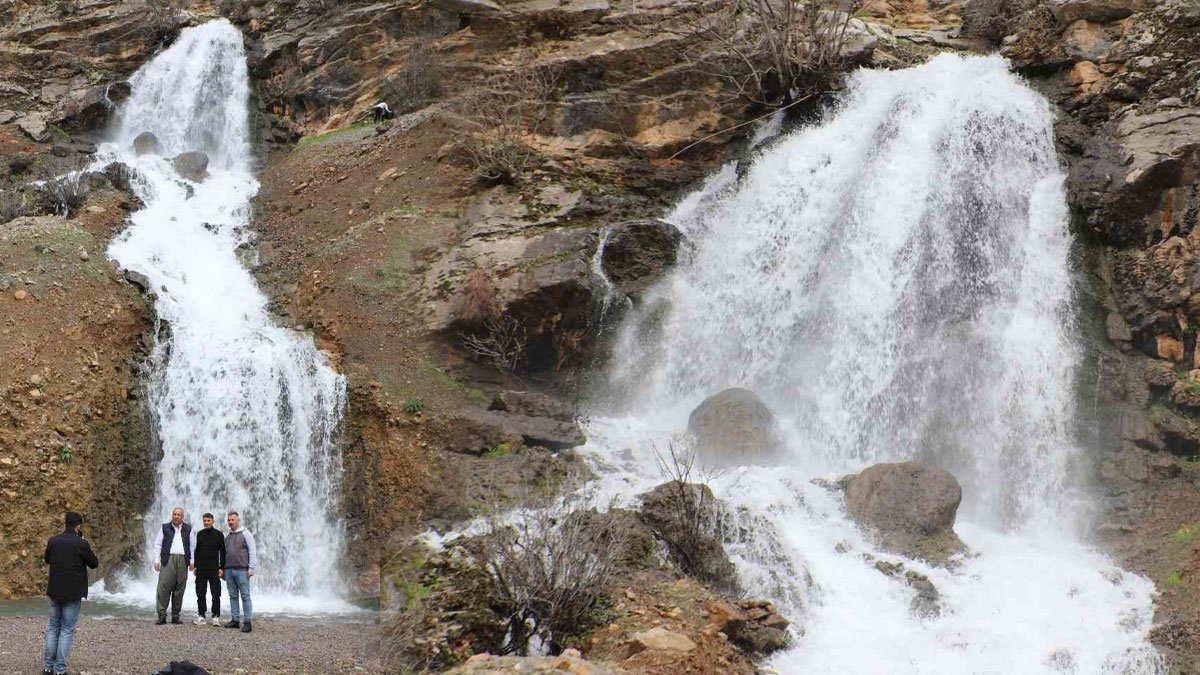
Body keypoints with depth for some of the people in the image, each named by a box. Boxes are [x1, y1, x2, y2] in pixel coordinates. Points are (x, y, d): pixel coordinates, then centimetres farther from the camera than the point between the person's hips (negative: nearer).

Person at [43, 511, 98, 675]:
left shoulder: (53, 541, -1)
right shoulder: (81, 544, -15)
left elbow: (46, 559, 18)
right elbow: (94, 564, -1)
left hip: (55, 592, 4)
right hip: (73, 594, -4)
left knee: (53, 627, 16)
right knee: (67, 630, 2)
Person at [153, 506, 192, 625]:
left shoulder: (188, 529, 15)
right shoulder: (165, 528, 11)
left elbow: (192, 546, 14)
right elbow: (157, 544, 9)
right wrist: (157, 560, 0)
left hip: (182, 560, 2)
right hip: (168, 559, -2)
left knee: (179, 589, 2)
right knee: (164, 587, -10)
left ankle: (175, 616, 6)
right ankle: (162, 615, -10)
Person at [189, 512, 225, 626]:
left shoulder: (218, 534, 1)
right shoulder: (199, 534, 11)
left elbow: (222, 552, 0)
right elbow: (196, 550, 16)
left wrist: (221, 568, -7)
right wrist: (195, 565, 9)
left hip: (214, 570, -3)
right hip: (201, 569, 3)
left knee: (216, 594, -3)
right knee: (200, 594, 3)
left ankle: (216, 617, 1)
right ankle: (201, 616, 8)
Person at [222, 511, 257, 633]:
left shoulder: (246, 534, 0)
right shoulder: (227, 536, 18)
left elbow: (252, 552, -4)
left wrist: (251, 568, -10)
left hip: (241, 570, -6)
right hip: (229, 570, 6)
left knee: (245, 596, -6)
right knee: (233, 596, 7)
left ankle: (247, 621, -6)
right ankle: (235, 620, 11)